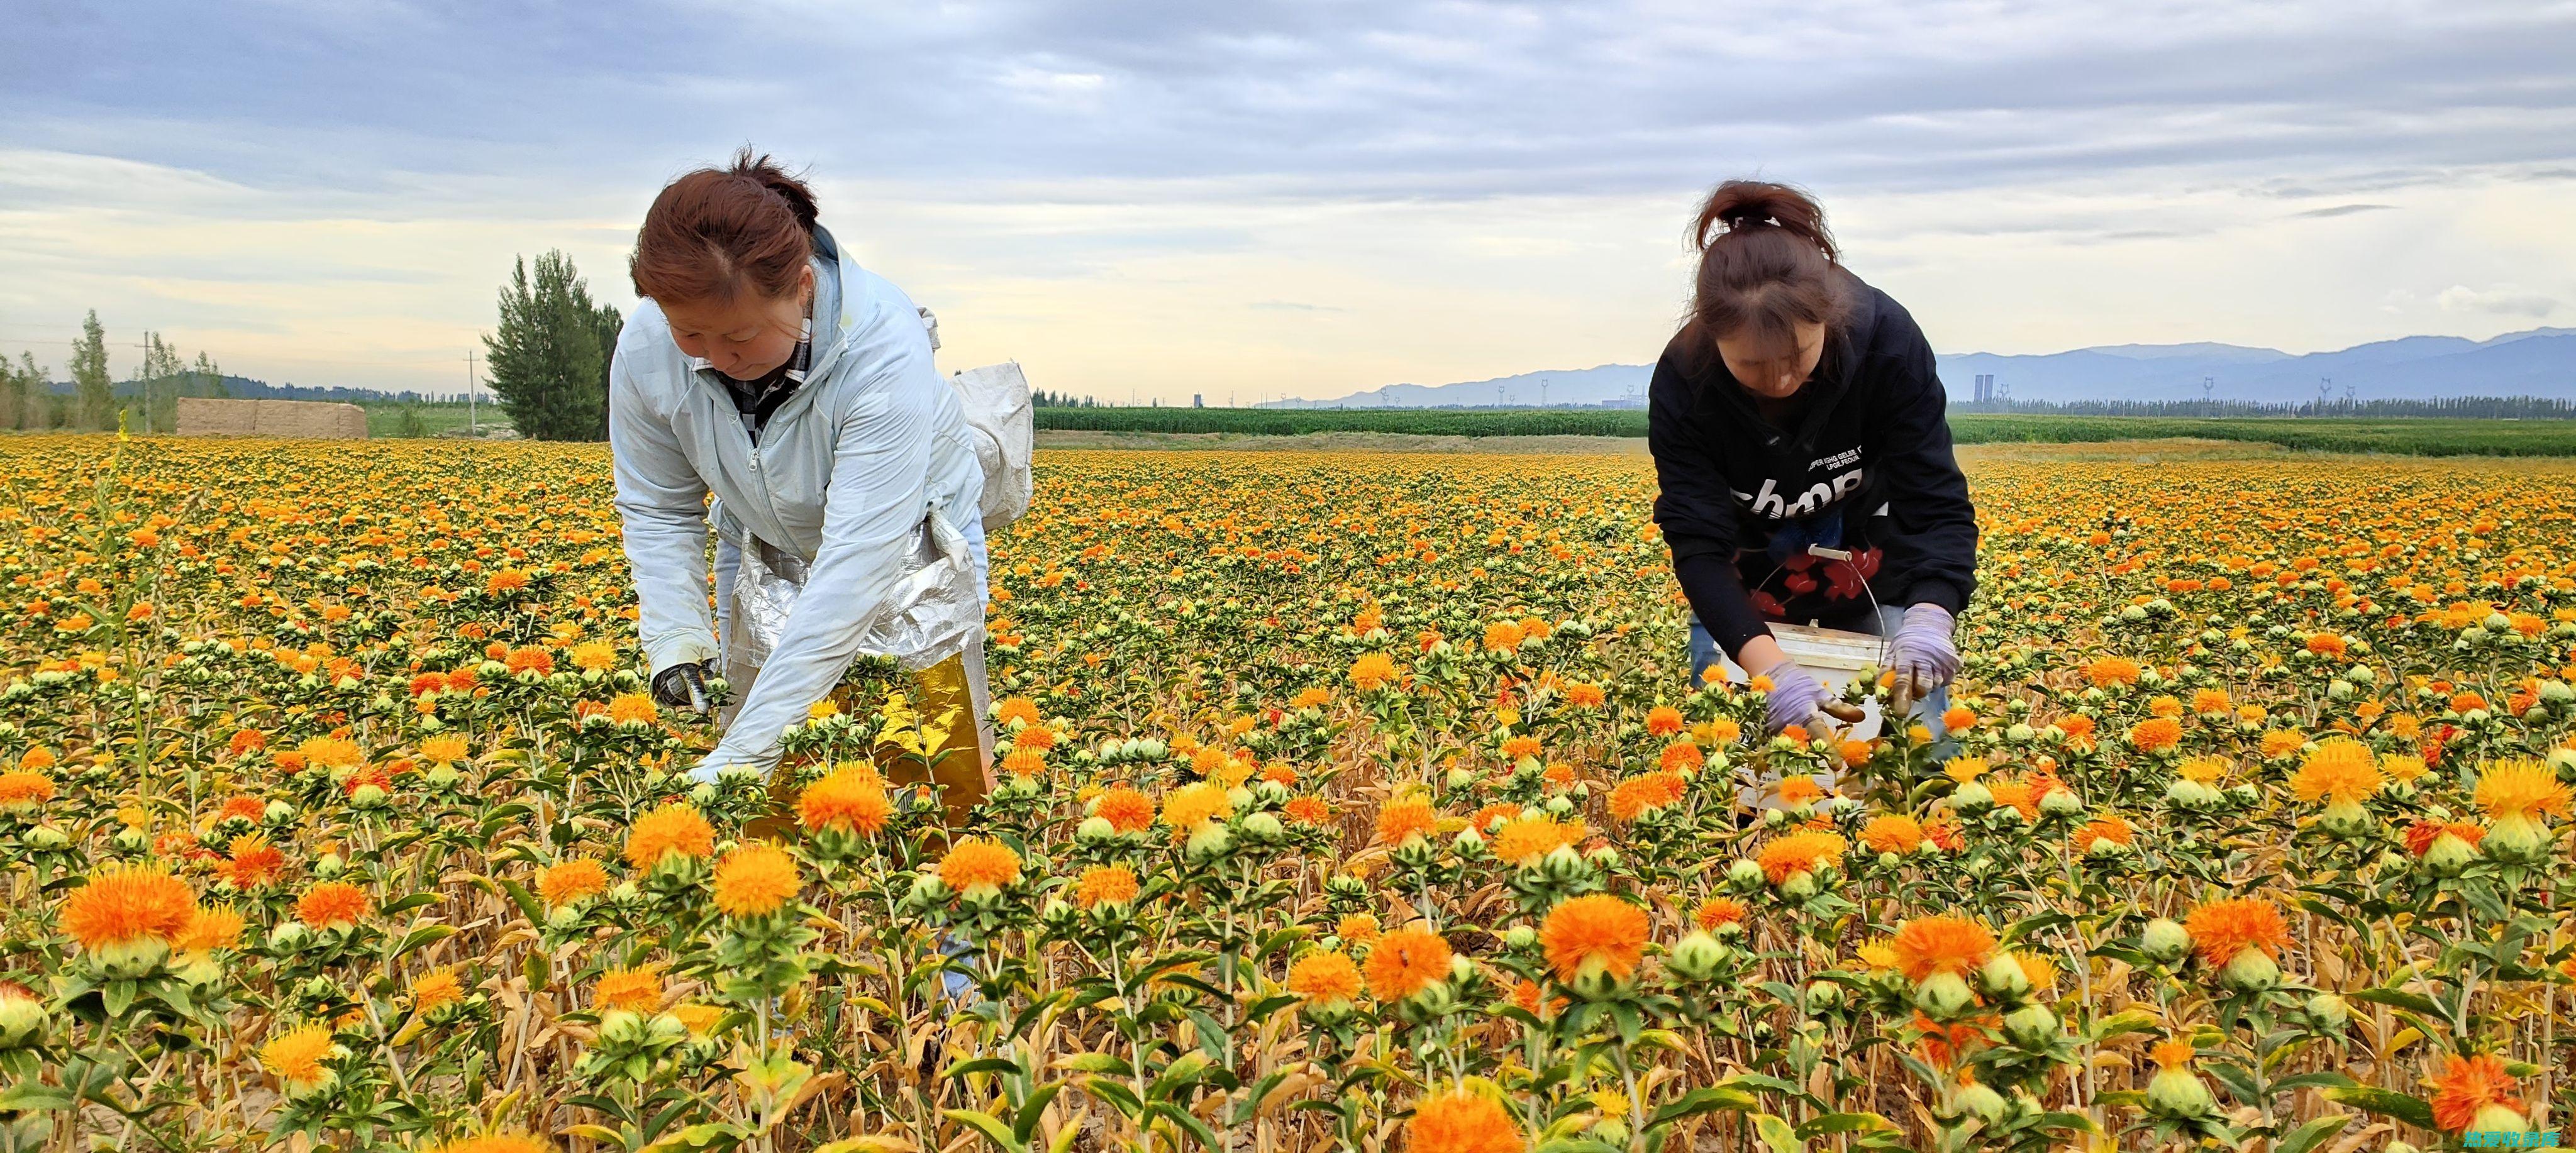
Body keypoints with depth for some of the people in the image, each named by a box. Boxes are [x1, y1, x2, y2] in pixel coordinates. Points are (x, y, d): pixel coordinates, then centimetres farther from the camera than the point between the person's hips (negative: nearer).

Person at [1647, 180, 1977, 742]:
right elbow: (1697, 543, -31)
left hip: (1880, 583, 0)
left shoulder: (1887, 339, -29)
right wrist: (1770, 668, -48)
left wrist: (1930, 618, -49)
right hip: (1747, 598, 0)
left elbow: (1938, 503, -29)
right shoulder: (1683, 380, -28)